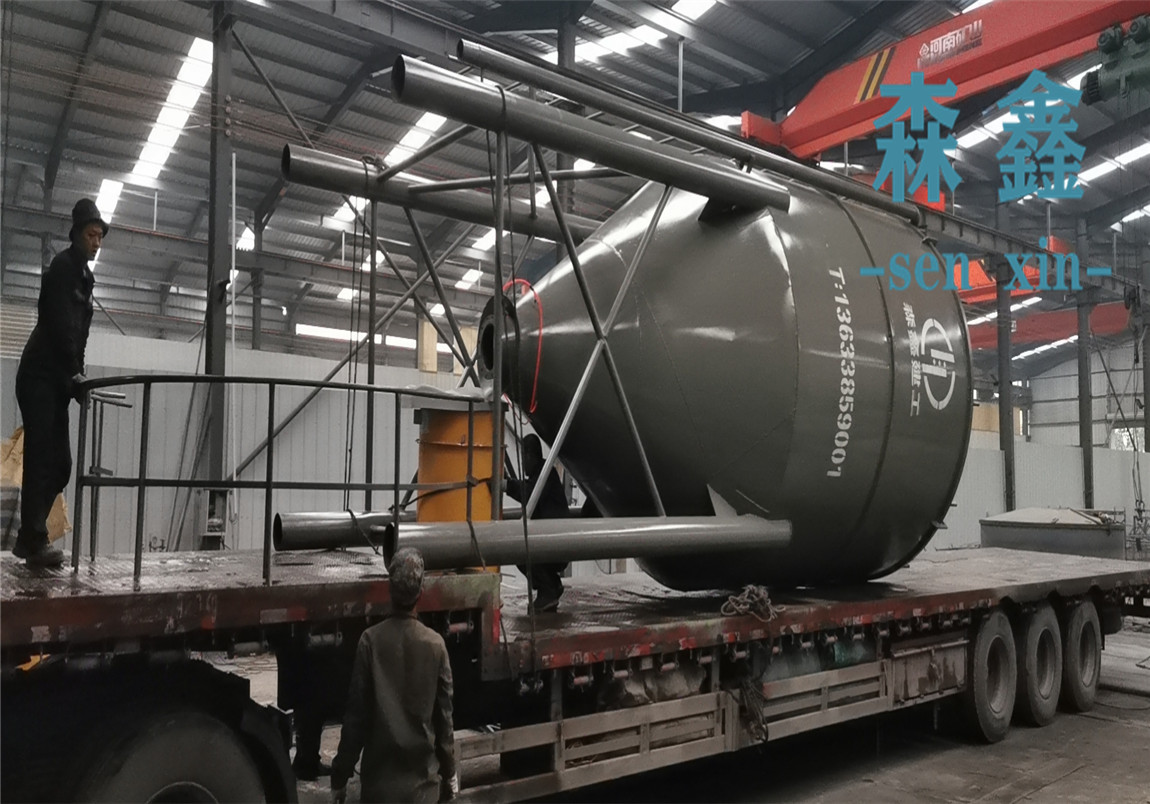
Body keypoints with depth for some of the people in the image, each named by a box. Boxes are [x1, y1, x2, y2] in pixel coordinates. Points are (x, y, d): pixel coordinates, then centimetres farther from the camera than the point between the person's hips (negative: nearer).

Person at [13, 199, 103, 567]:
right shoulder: (63, 267, -5)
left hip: (56, 380, 9)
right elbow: (60, 325, -15)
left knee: (59, 464, 5)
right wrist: (75, 373, -18)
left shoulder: (81, 275, 22)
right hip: (41, 377, -9)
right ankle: (35, 540, -12)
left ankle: (29, 537, 12)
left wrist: (76, 375, 8)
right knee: (42, 460, -13)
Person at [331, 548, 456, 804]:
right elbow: (444, 716, 1)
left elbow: (356, 715, -7)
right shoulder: (436, 644, -5)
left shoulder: (371, 640, -9)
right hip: (423, 777, 1)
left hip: (380, 776, -1)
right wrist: (449, 774, 12)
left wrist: (340, 777, 2)